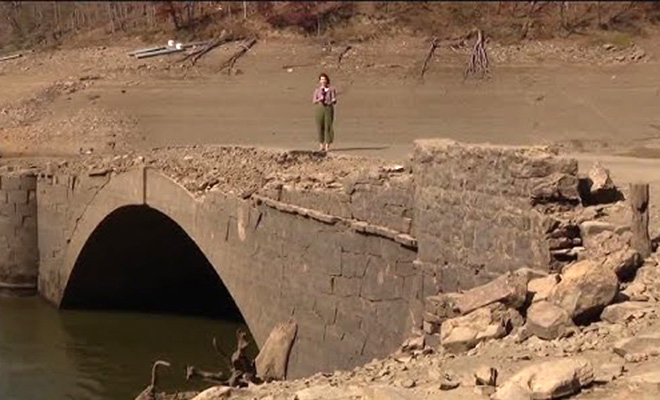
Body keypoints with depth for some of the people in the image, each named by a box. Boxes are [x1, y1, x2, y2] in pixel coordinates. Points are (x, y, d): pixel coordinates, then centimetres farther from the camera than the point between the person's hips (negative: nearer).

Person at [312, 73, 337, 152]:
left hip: (329, 109, -2)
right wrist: (319, 99, -15)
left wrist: (332, 101, -23)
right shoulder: (317, 90, 6)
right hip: (320, 109, 2)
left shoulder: (331, 89, 1)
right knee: (320, 127, 1)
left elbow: (334, 101, 0)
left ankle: (327, 145, -2)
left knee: (328, 126, -5)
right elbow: (314, 101, 5)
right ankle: (321, 145, 9)